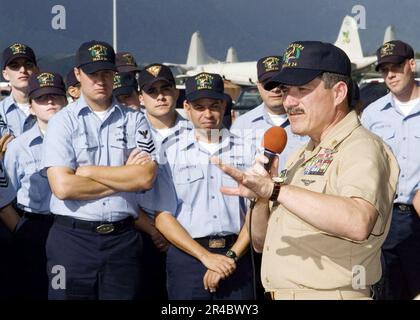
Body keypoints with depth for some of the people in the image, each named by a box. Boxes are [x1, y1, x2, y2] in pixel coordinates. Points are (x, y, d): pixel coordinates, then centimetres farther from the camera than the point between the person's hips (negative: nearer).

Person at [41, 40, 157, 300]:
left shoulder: (135, 120, 7)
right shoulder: (63, 122, 0)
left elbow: (146, 177, -7)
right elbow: (63, 187, -12)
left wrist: (89, 172, -8)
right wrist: (124, 177, -7)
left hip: (123, 237, 2)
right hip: (72, 237, -2)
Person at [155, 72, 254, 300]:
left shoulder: (244, 149, 5)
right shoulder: (170, 151, 1)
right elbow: (162, 216, -4)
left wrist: (231, 256, -9)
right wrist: (206, 256, -10)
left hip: (236, 257, 1)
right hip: (188, 256, -1)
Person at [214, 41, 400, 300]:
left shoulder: (361, 148, -12)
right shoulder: (300, 157, 14)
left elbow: (358, 222, -33)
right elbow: (261, 243, 14)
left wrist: (275, 189, -33)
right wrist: (260, 197, -4)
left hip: (332, 294, -7)